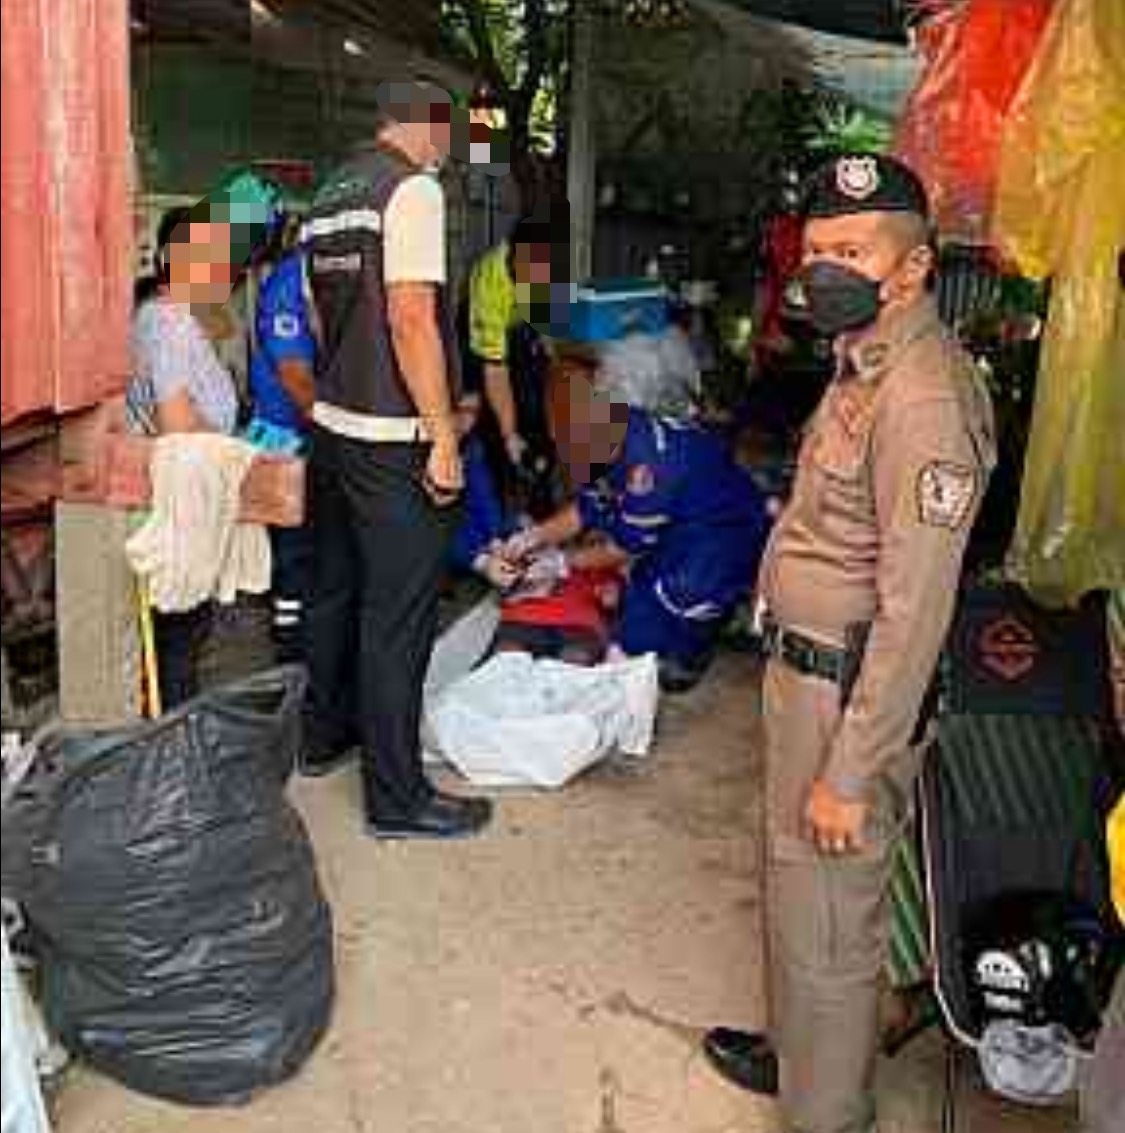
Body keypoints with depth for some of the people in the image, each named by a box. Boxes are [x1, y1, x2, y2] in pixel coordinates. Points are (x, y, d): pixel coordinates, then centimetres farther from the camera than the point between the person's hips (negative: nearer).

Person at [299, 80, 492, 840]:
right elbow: (412, 321, -21)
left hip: (333, 426, 9)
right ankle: (397, 797, 6)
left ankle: (326, 734, 37)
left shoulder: (330, 197, 14)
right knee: (398, 617, -3)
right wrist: (444, 435, -18)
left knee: (336, 590, 20)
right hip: (394, 441, -9)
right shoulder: (415, 188, -13)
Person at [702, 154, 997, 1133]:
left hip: (851, 693, -10)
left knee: (826, 920, 6)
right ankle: (802, 1054, 46)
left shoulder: (923, 399, -25)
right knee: (801, 894, 25)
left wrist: (850, 773, -22)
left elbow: (915, 611, -26)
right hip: (810, 664, 10)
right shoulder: (867, 363, 8)